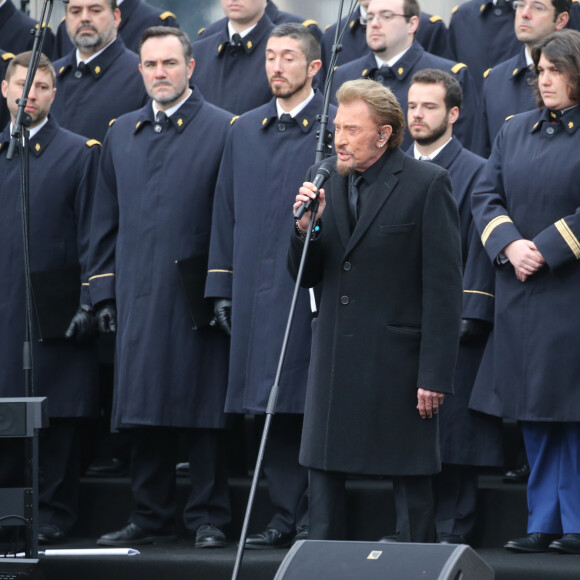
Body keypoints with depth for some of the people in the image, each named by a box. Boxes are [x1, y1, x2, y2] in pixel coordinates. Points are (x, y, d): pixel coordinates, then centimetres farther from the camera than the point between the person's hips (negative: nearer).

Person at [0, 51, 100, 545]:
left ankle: (53, 514, 4)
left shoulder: (79, 153, 2)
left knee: (57, 418, -1)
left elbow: (89, 234, -2)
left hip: (53, 311, -4)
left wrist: (87, 302, -8)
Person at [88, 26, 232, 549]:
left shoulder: (222, 130, -1)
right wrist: (104, 291, 10)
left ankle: (208, 518, 5)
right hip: (138, 295, 5)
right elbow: (106, 221, 17)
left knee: (204, 409, -2)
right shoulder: (121, 134, 15)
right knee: (144, 413, 7)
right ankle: (150, 518, 14)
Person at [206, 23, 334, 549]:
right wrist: (222, 287, 12)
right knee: (272, 411, 6)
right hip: (256, 288, 5)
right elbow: (227, 212, 17)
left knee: (312, 405, -5)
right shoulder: (244, 131, 15)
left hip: (313, 288, -5)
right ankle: (287, 517, 11)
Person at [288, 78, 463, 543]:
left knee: (412, 484, 2)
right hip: (334, 360, 5)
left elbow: (444, 287, -10)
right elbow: (305, 277, 11)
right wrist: (306, 227, -10)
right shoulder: (327, 184, 9)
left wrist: (435, 375, -14)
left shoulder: (427, 185, -8)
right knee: (324, 473, 7)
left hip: (398, 361, -5)